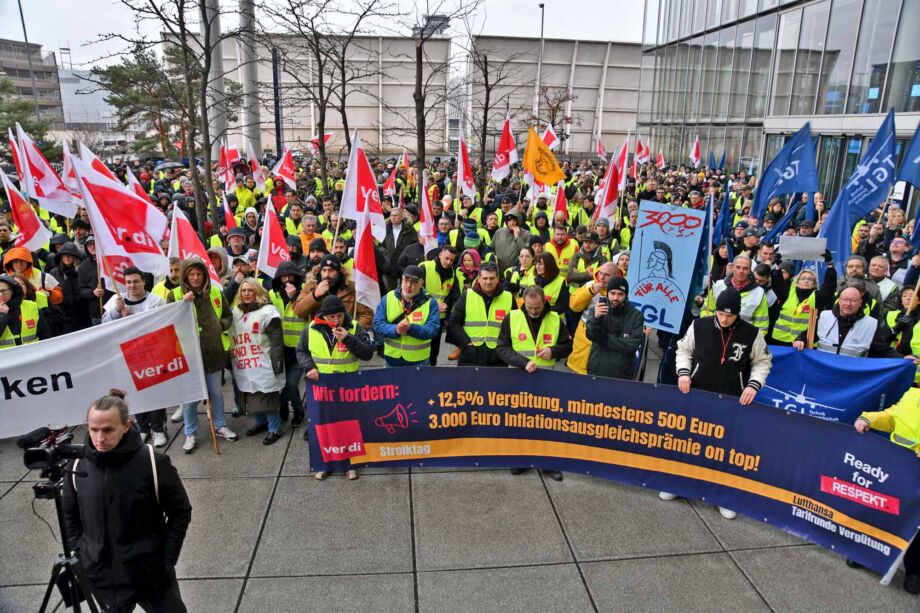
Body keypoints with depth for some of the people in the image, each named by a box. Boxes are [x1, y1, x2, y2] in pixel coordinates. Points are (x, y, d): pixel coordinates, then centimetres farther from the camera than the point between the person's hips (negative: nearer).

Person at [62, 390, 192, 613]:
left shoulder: (153, 463, -18)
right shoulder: (78, 466, -7)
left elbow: (180, 513, -8)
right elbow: (70, 517, 9)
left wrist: (166, 560, -10)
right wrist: (76, 559, 4)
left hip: (150, 573, -3)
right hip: (100, 576, 3)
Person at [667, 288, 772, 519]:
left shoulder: (751, 334, -8)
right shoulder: (699, 326, -8)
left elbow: (763, 362, 4)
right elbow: (684, 350, 5)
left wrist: (753, 384, -10)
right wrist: (683, 372, -10)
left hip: (732, 402, -1)